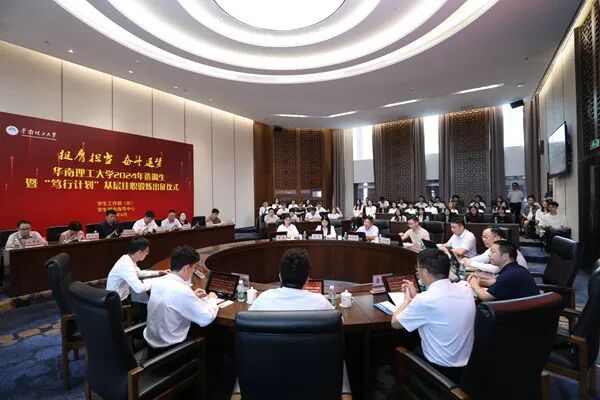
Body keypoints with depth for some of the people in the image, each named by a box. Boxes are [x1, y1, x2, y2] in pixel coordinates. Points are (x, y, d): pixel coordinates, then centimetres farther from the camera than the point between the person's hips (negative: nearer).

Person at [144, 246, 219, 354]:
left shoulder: (157, 282, -6)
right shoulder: (182, 291, -29)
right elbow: (206, 319, -21)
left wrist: (192, 297, 10)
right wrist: (212, 300, -4)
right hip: (169, 350, -7)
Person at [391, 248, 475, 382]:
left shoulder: (425, 300, -29)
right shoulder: (464, 289, -9)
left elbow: (395, 323, -11)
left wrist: (407, 300, 3)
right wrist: (415, 297, 13)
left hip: (440, 370, -6)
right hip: (465, 367, 6)